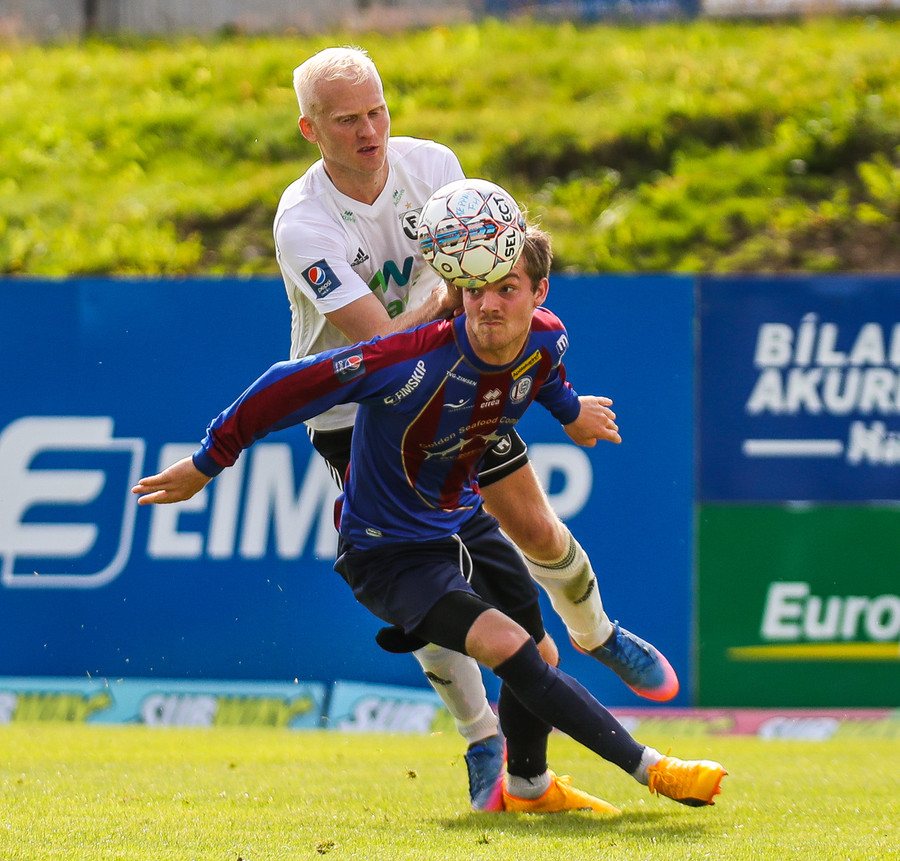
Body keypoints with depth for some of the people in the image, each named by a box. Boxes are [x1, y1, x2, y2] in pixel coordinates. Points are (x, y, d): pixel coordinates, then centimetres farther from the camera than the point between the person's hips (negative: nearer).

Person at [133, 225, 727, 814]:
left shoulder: (546, 341, -13)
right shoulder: (414, 362, -34)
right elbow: (291, 386, -27)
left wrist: (569, 409, 34)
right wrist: (206, 465, -20)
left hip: (464, 522, 8)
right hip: (388, 550, -8)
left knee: (540, 657, 19)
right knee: (508, 648, -24)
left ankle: (527, 788, 46)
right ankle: (649, 768, -18)